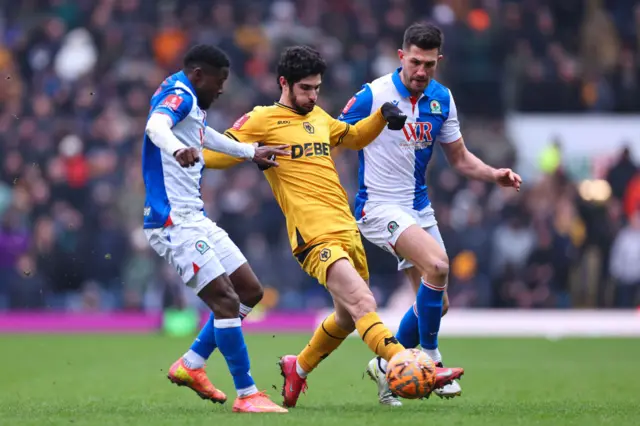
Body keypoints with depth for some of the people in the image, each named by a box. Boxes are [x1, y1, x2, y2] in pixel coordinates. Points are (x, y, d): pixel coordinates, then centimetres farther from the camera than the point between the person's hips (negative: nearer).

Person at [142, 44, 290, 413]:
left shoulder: (190, 103, 18)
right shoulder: (179, 94, -12)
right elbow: (156, 125, -34)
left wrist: (252, 152, 44)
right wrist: (177, 150, -56)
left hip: (194, 218, 11)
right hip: (174, 222, -11)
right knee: (226, 300, -15)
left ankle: (190, 367, 18)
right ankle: (247, 395, -11)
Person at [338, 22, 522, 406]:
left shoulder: (442, 99, 3)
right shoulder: (373, 96, -14)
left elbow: (459, 157, 12)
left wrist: (494, 174, -5)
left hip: (419, 207, 7)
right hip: (380, 206, -7)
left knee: (436, 303, 5)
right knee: (437, 263, -29)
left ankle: (387, 366, 27)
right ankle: (430, 359, -14)